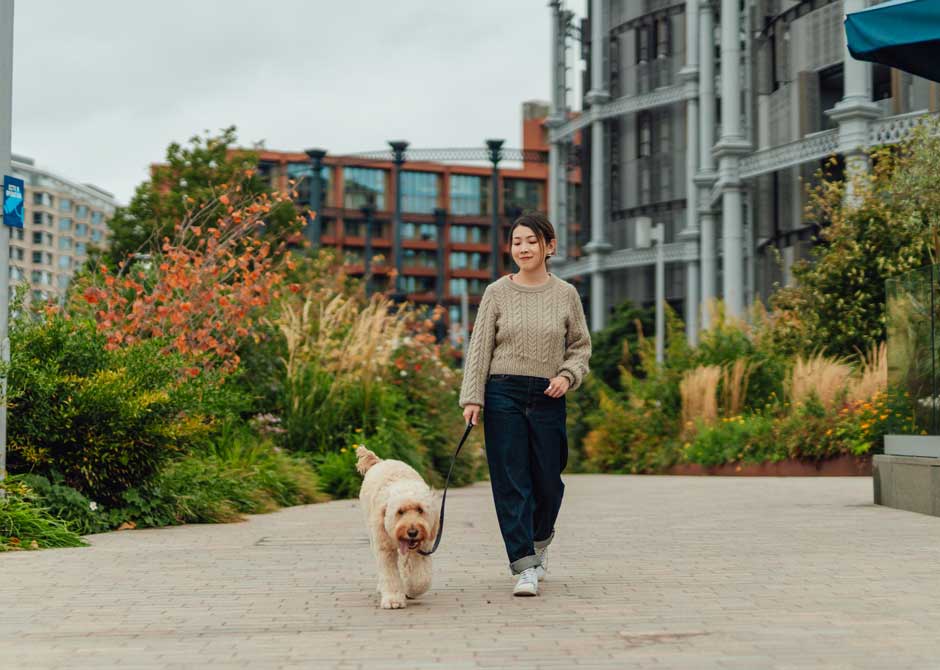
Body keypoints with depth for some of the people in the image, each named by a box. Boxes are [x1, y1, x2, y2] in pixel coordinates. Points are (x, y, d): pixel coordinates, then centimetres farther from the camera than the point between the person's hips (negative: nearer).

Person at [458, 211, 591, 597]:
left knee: (547, 479, 8)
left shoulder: (566, 294, 5)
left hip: (547, 398, 1)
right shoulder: (497, 293, 2)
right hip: (503, 395, -1)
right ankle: (525, 568, -4)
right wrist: (472, 398, -7)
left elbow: (581, 346, 12)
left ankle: (537, 545, 37)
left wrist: (567, 376, -7)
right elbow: (480, 348, 1)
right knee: (511, 482, -5)